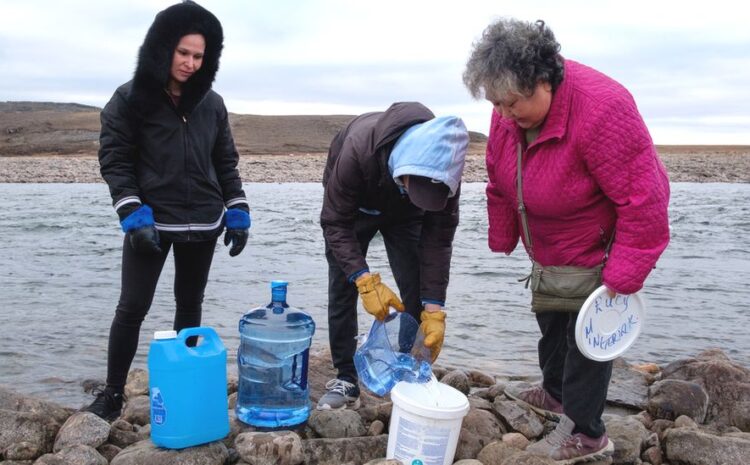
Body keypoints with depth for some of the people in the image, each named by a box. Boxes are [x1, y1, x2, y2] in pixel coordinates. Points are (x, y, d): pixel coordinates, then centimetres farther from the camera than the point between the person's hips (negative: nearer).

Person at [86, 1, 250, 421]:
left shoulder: (212, 104, 6)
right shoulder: (130, 99, -4)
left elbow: (226, 163, 11)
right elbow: (115, 161, -7)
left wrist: (238, 214, 2)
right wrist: (134, 218, -17)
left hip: (202, 224, 4)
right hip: (150, 222, -3)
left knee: (190, 305, 13)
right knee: (132, 307, 0)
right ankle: (112, 394, 15)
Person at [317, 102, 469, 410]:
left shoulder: (443, 168, -35)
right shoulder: (358, 148, -43)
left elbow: (438, 238, -26)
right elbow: (335, 223, -34)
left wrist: (434, 309, -31)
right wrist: (366, 280, -45)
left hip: (404, 215, 2)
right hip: (352, 209, -1)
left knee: (417, 294, -8)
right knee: (342, 291, -7)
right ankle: (346, 381, 3)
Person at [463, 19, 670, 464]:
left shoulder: (600, 110, -36)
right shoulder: (512, 109, -12)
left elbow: (643, 198, -33)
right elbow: (500, 180, 3)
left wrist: (624, 274, -29)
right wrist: (502, 239, 7)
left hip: (601, 245, -8)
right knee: (550, 315, 20)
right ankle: (556, 392, 44)